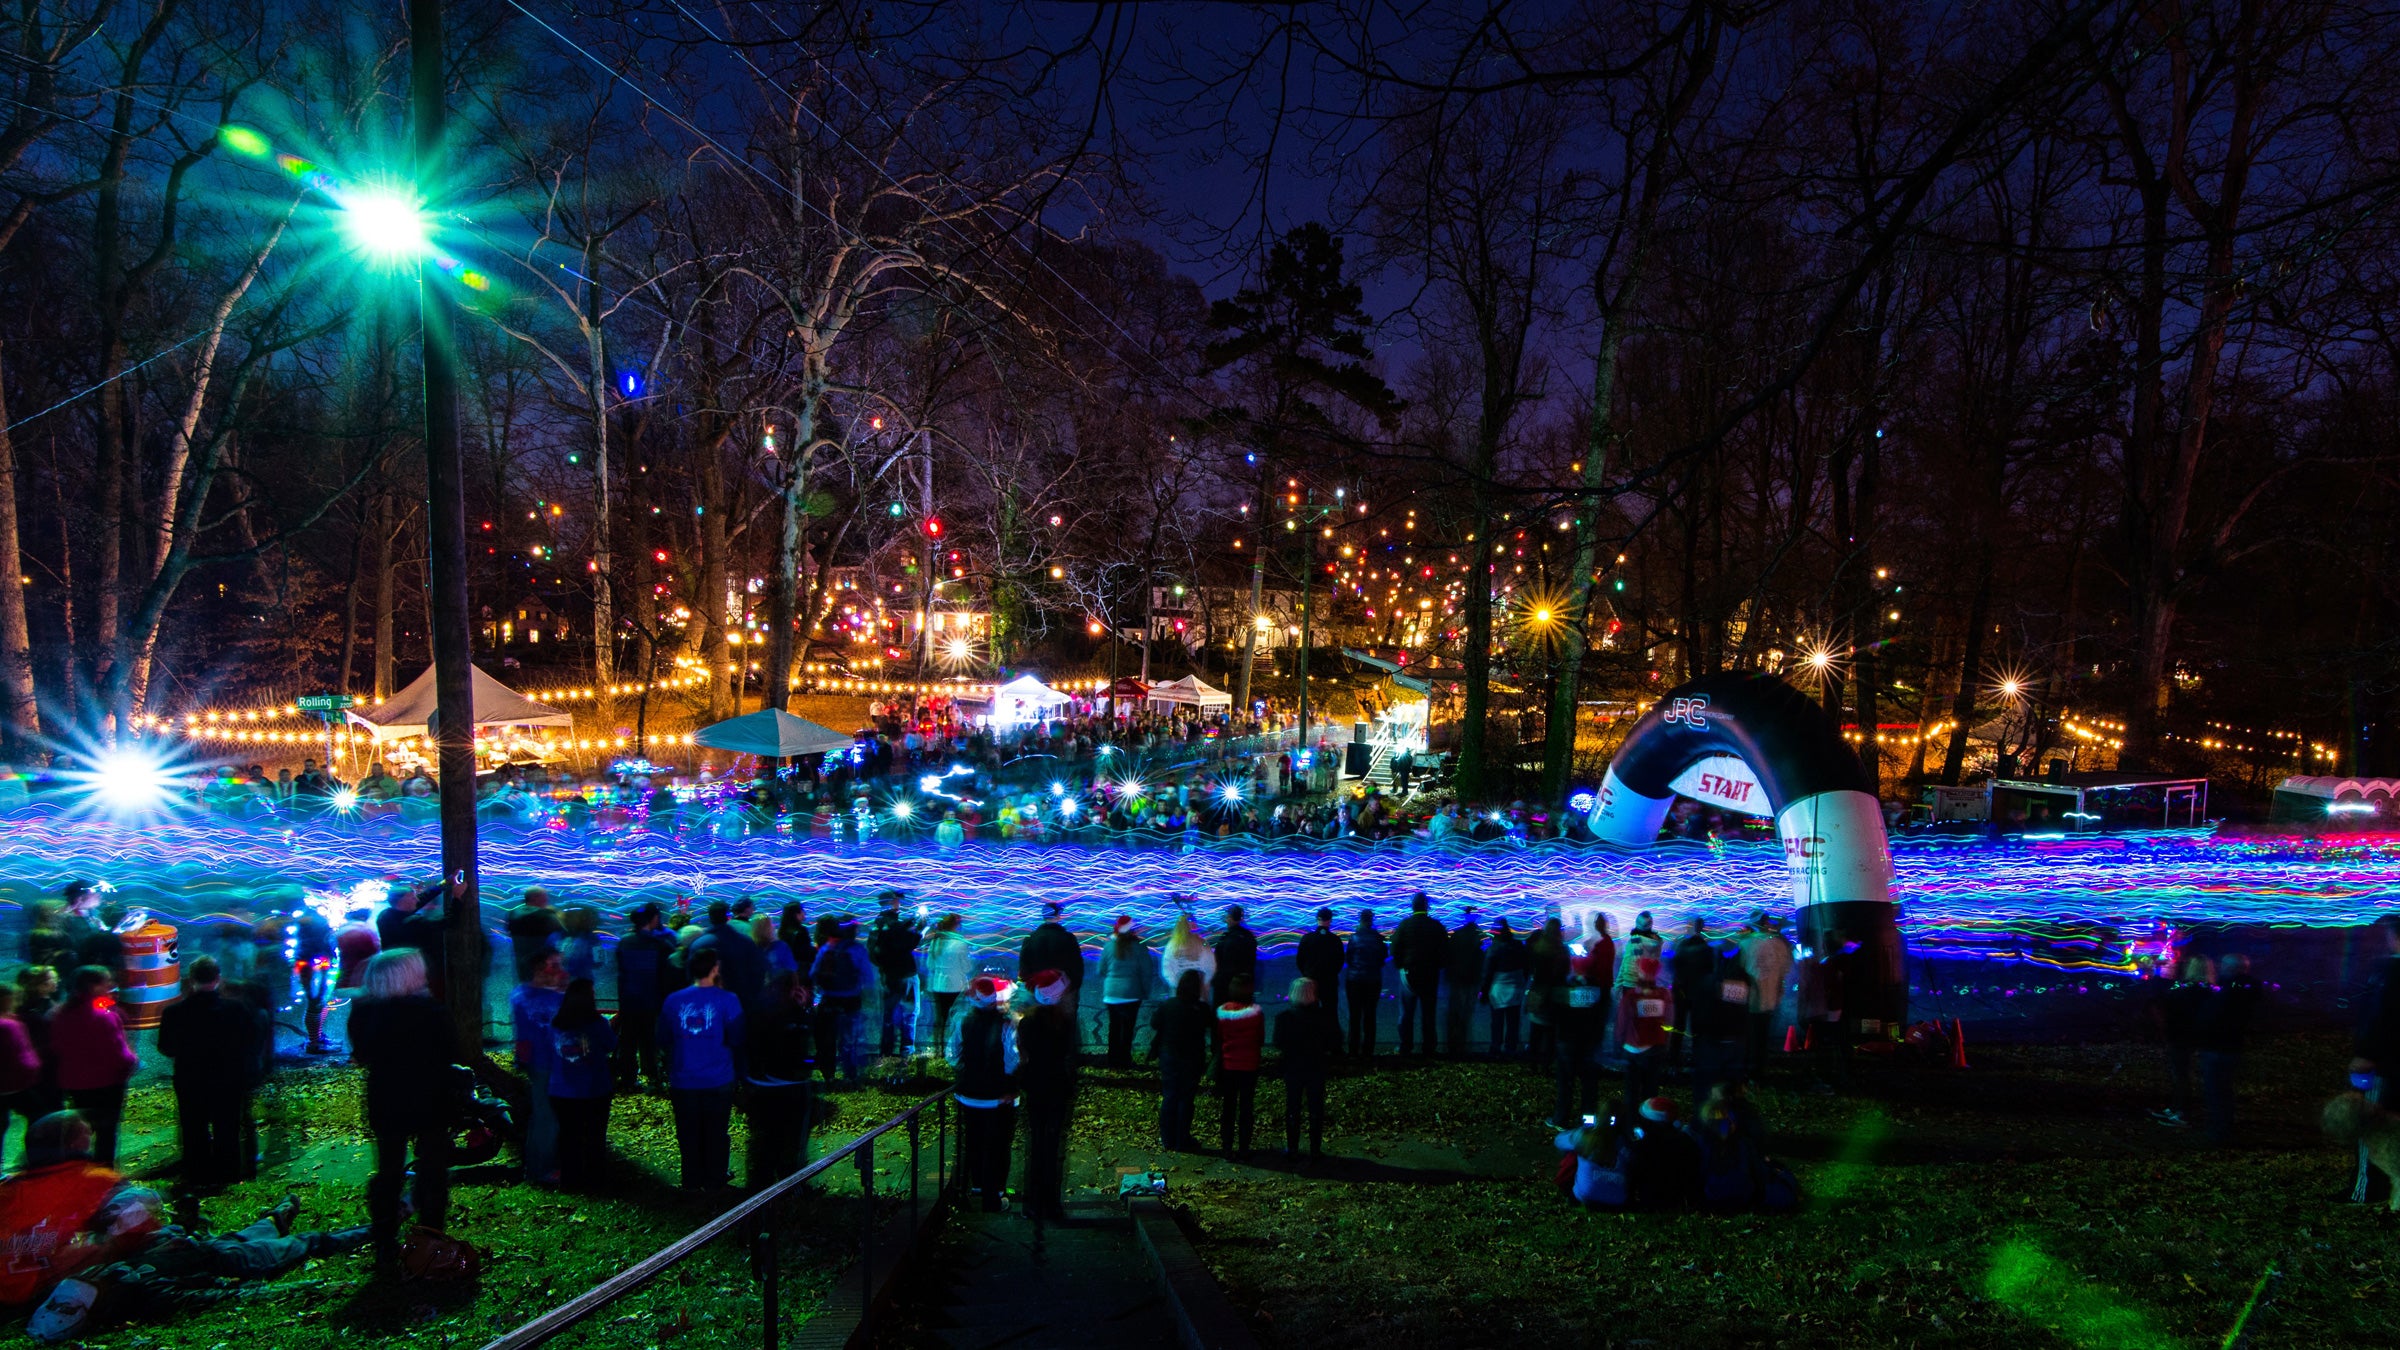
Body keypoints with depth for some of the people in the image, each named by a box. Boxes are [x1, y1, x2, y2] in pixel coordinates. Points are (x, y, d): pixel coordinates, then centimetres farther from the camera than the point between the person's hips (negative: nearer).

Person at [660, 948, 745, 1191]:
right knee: (716, 1132, 13)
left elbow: (663, 1040, 4)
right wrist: (739, 1071, 6)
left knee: (688, 1132, 15)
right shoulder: (727, 1000, -12)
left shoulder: (673, 1000, -3)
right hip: (718, 1080, -2)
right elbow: (737, 1040, -10)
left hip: (683, 1081, 2)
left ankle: (692, 1180, 26)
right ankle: (714, 1179, 24)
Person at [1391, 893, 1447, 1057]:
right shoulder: (1437, 926, -3)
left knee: (1406, 1013, 7)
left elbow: (1394, 950, -8)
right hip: (1431, 976, 1)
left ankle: (1405, 1047, 5)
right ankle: (1429, 1048, 8)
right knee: (1428, 1013, 8)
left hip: (1409, 974, -1)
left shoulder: (1404, 925, -8)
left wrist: (1400, 965, 8)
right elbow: (1445, 951, 0)